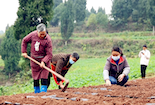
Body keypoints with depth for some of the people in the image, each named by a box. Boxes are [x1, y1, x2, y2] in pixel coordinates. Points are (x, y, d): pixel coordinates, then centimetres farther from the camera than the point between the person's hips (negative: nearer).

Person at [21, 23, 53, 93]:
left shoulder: (48, 40, -21)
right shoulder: (33, 35, -12)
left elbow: (49, 54, -20)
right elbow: (24, 41, 8)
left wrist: (43, 62, -33)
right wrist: (24, 51, 5)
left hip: (44, 59, -3)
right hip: (34, 59, 4)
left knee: (44, 77, -9)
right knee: (35, 77, 11)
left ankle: (43, 91, -4)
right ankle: (36, 92, 23)